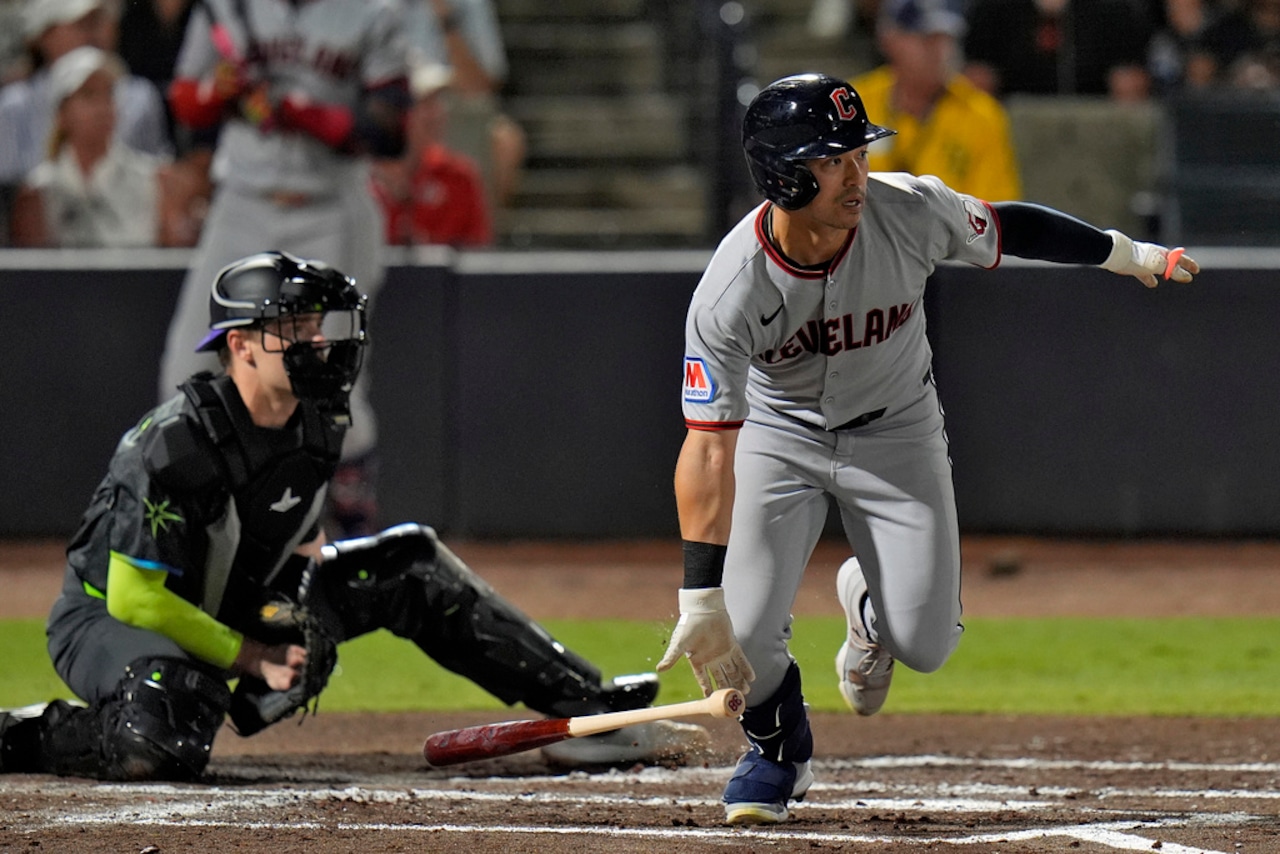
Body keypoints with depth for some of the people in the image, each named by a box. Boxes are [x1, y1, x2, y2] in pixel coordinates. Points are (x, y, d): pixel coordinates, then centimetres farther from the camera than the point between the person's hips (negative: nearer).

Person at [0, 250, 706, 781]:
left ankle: (586, 709, 5)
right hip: (107, 617, -8)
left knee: (410, 566, 2)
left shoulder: (322, 419, -4)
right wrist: (251, 657, -23)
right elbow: (136, 599, -27)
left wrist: (309, 591, -4)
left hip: (238, 604, 8)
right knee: (168, 745, -42)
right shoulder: (178, 442, -28)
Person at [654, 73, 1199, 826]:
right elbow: (709, 448, -33)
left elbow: (1007, 227, -4)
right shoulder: (730, 293, -32)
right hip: (776, 436, -2)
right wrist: (701, 597, -38)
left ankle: (870, 603, 34)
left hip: (896, 433, 2)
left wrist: (1132, 256, 8)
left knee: (925, 645, -6)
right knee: (738, 634, -15)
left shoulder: (911, 212, -27)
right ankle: (779, 744, 21)